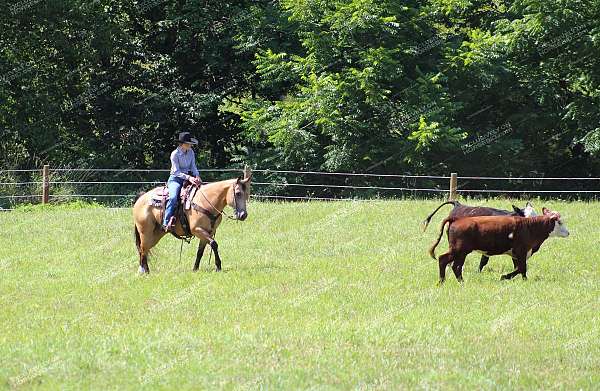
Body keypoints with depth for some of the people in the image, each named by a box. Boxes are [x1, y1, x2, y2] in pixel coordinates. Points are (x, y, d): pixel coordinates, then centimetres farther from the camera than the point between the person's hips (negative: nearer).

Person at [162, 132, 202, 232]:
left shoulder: (190, 152, 7)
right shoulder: (175, 154, -11)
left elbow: (193, 167, 10)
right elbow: (177, 172, -14)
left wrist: (197, 176, -10)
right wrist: (188, 177, -28)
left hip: (188, 177, 6)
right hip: (175, 179, -6)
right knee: (173, 197, -31)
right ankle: (166, 222, -32)